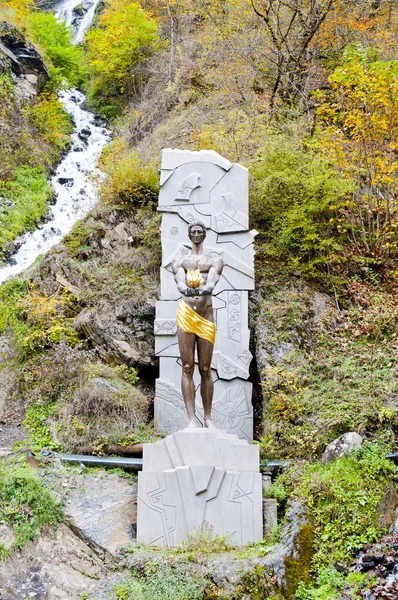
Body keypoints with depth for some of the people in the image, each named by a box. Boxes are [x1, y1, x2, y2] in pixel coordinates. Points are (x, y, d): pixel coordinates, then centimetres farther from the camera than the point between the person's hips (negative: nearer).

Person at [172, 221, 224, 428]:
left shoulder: (214, 260, 12)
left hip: (206, 315, 0)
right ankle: (191, 419, -4)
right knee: (187, 368, -3)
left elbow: (212, 281, -9)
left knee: (205, 369, 2)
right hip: (186, 313, 0)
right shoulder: (180, 261, 13)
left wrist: (203, 289, -32)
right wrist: (186, 289, -32)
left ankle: (208, 417, 9)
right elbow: (179, 281, -8)